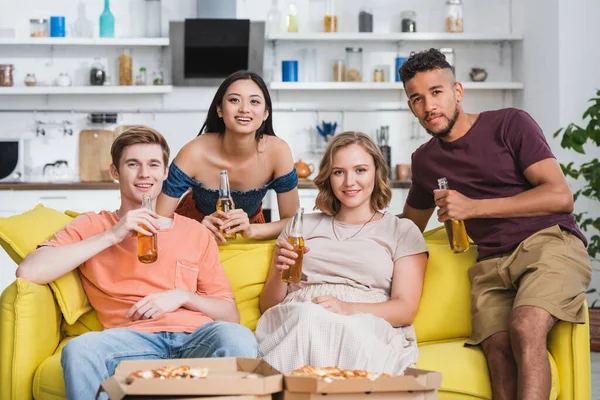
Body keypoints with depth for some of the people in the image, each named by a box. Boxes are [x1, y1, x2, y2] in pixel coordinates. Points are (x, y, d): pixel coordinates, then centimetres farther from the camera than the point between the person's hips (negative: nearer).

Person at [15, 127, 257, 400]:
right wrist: (112, 236, -2)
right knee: (79, 349, -35)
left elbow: (231, 315, 19)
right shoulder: (91, 226, 18)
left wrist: (182, 296, -1)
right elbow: (28, 272, -1)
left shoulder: (196, 233, 22)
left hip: (196, 337, 1)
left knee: (236, 337, -34)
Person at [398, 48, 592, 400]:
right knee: (498, 349, -28)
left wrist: (474, 207, -12)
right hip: (491, 264, 4)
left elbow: (560, 196, -8)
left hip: (550, 242, -4)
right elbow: (410, 226, 36)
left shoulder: (510, 124, 2)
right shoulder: (425, 160, 19)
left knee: (525, 328, -35)